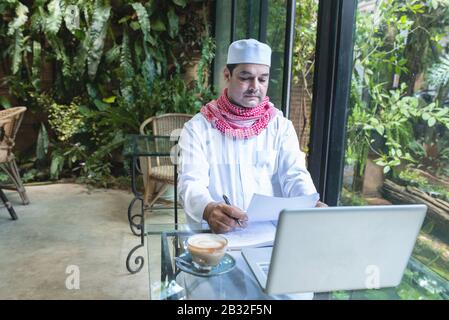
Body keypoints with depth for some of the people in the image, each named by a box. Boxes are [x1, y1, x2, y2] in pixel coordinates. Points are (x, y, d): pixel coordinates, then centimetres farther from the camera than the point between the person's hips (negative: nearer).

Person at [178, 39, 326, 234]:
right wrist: (209, 210, -31)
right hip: (215, 233, -1)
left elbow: (295, 176, -2)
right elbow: (190, 183, -9)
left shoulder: (281, 126, 9)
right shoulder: (198, 127, 2)